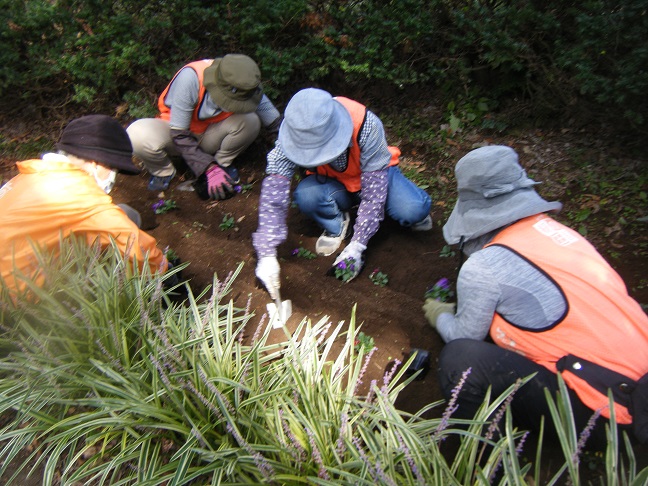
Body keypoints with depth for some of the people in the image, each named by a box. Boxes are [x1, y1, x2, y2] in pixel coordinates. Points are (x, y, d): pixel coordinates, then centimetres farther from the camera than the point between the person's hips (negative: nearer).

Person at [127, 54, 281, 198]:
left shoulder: (244, 86, -23)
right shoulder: (190, 77, -33)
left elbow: (276, 123, -10)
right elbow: (179, 133, -26)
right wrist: (209, 169, -30)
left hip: (209, 135, 2)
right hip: (176, 133, -2)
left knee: (250, 121, -27)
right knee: (138, 135, -35)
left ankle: (223, 163, -2)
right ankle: (163, 171, -2)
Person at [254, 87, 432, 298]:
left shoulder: (366, 126, -34)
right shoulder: (295, 131, -28)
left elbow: (373, 190, -29)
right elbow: (273, 190, -31)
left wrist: (356, 246, -30)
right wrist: (267, 254, -36)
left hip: (375, 174, -1)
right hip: (333, 184, 2)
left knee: (415, 209, -30)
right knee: (306, 195, -33)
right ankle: (336, 225, -1)